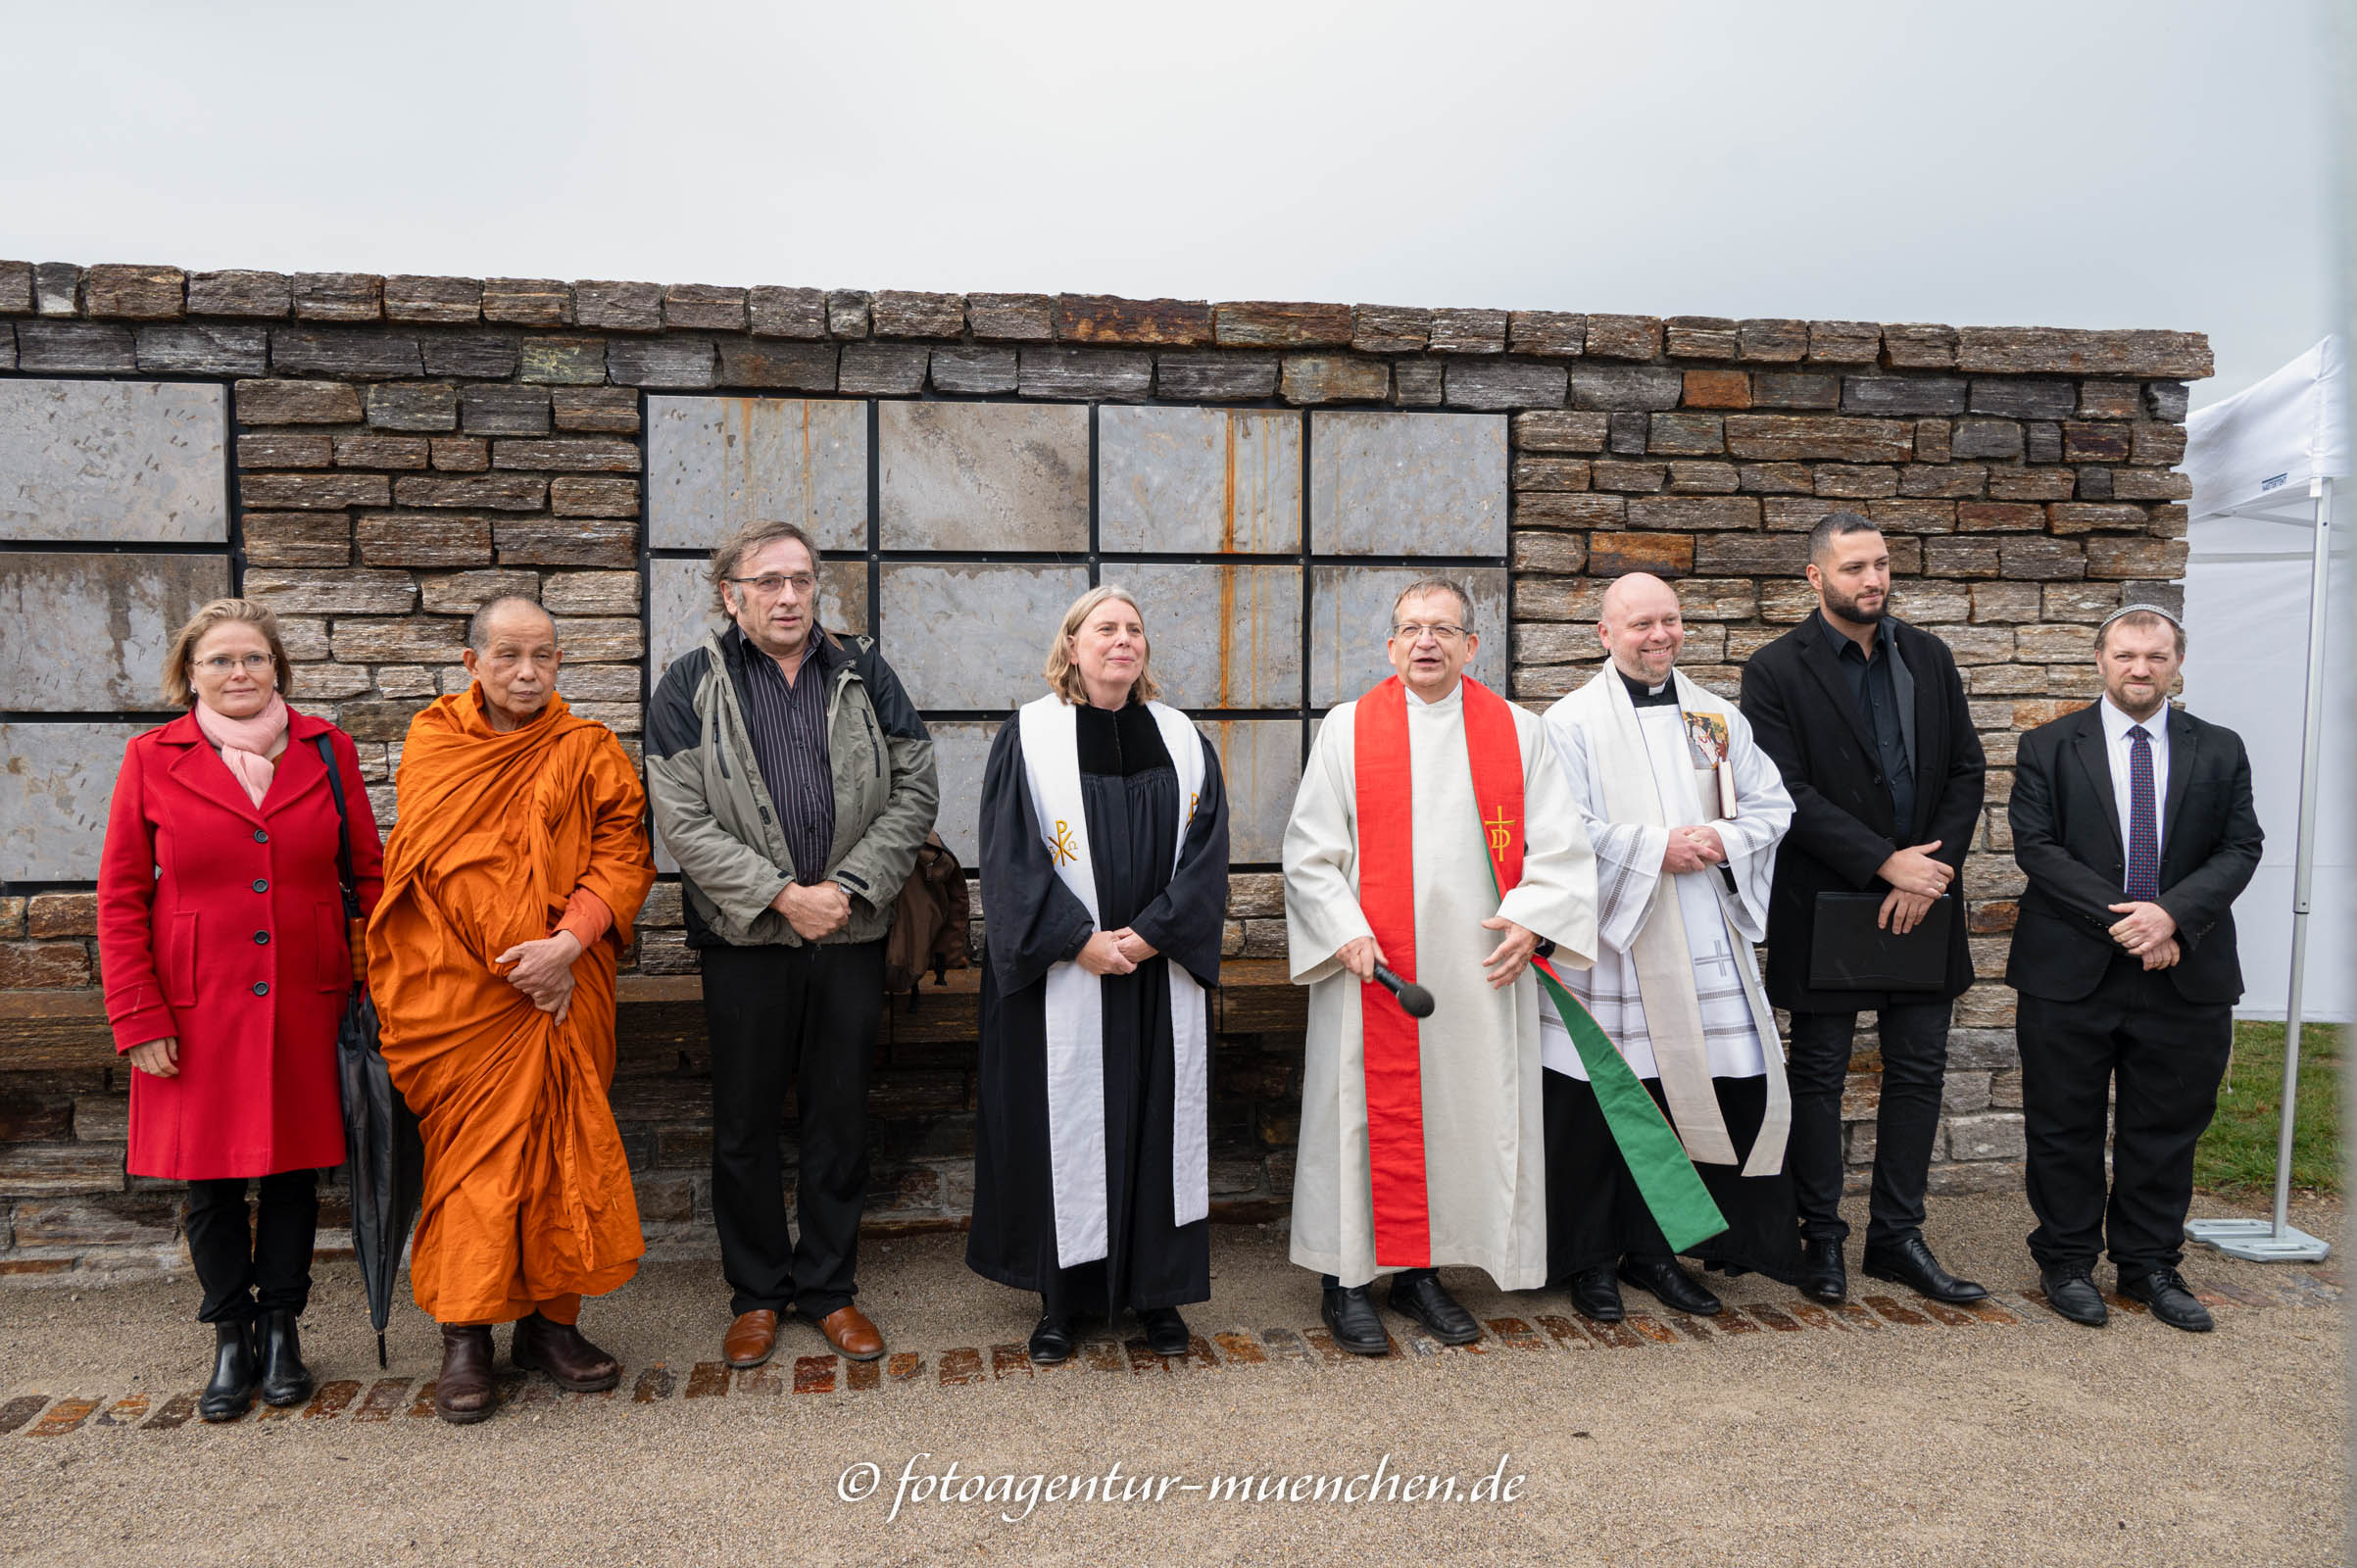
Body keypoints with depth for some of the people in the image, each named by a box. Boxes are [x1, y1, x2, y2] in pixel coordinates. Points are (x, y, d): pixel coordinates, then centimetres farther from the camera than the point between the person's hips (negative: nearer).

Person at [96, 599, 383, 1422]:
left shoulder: (327, 750, 3)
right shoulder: (152, 759, 0)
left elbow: (369, 875, 5)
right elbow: (120, 899, 1)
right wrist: (138, 1017, -4)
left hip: (305, 1006, 1)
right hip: (199, 1013, -1)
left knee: (296, 1167, 9)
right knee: (210, 1178, 8)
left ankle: (281, 1329, 26)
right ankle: (231, 1339, 25)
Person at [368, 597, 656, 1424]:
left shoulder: (589, 751, 5)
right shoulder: (433, 743, 5)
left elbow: (625, 855, -2)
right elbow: (443, 865, -3)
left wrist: (568, 942, -17)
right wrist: (517, 957, -11)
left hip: (563, 990, 1)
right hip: (460, 992, -1)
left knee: (559, 1146, 5)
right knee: (473, 1147, 2)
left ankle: (550, 1320, 17)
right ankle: (466, 1336, 12)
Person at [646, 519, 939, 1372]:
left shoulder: (863, 673, 6)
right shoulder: (692, 685, -1)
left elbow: (915, 789, 3)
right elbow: (684, 822, -7)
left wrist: (851, 886, -8)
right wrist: (780, 894, -15)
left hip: (851, 934, 2)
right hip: (745, 939, -1)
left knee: (841, 1118, 10)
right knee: (745, 1126, 9)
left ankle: (829, 1286, 26)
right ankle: (756, 1293, 26)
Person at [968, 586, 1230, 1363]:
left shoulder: (1182, 740, 9)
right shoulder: (1029, 736, -1)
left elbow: (1205, 853, 2)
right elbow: (1009, 858, -7)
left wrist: (1149, 933, -11)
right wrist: (1080, 941, -15)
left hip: (1161, 978, 3)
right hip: (1061, 980, -3)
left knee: (1159, 1122, 7)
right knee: (1061, 1127, 3)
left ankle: (1157, 1290, 21)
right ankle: (1060, 1299, 16)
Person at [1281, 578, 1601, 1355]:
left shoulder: (1517, 731, 8)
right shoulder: (1348, 729, 3)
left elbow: (1559, 844, 5)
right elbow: (1310, 849, 1)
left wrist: (1531, 920, -10)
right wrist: (1344, 932, -11)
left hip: (1483, 970, 2)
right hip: (1372, 969, -2)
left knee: (1466, 1113, 7)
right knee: (1369, 1115, 2)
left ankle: (1421, 1272, 22)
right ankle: (1345, 1283, 14)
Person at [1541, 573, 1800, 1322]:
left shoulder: (1719, 718, 13)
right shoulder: (1572, 722, -2)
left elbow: (1772, 807, 12)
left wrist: (1723, 840, -8)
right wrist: (1656, 848, -15)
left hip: (1705, 944, 5)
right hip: (1610, 943, -4)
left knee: (1700, 1094, 5)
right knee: (1602, 1105, 0)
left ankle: (1653, 1248, 23)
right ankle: (1592, 1260, 17)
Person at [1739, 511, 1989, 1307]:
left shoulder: (1929, 658, 8)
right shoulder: (1775, 670, -8)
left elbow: (1967, 770, 6)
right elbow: (1788, 794, -14)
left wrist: (1931, 870, -8)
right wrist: (1886, 861, -18)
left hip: (1921, 896, 5)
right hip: (1826, 905, -4)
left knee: (1918, 1071, 9)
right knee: (1819, 1075, 7)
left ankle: (1897, 1234, 22)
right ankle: (1821, 1240, 19)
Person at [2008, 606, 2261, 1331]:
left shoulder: (2220, 751, 8)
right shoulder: (2049, 747, 1)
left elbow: (2239, 849, 1)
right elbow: (2036, 845, -7)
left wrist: (2171, 913, -16)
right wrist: (2118, 918, -16)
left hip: (2185, 975, 2)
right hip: (2070, 973, -2)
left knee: (2166, 1130, 11)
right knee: (2065, 1130, 6)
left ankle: (2150, 1265, 26)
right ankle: (2067, 1263, 21)